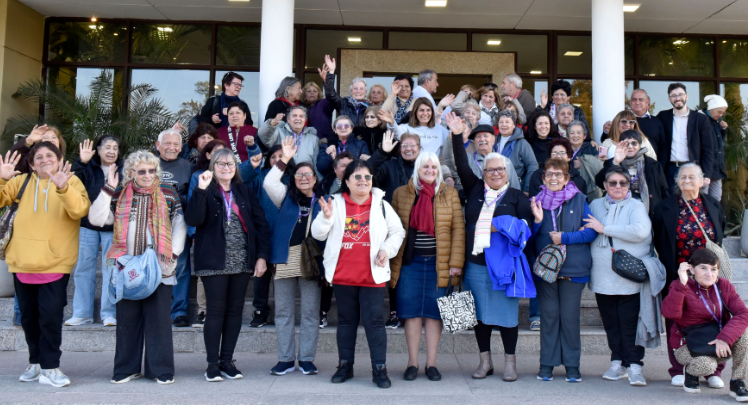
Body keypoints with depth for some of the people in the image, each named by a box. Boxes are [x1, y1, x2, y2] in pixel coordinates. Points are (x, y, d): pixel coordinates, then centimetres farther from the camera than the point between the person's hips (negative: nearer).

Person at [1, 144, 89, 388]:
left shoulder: (71, 181, -1)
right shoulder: (22, 182, 9)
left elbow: (80, 210, -19)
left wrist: (62, 188, -35)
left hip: (55, 262, -4)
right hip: (22, 261, 4)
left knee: (51, 314, -8)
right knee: (28, 315, 14)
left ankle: (49, 368, 3)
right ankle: (36, 362, 28)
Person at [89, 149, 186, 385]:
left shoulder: (168, 193, 4)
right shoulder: (120, 196, 7)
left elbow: (180, 225, 4)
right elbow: (96, 219, -2)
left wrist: (173, 254, -6)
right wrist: (108, 189, -7)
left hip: (159, 267, -2)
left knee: (159, 318, 1)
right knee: (127, 317, 7)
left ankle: (161, 370, 10)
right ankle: (127, 368, 19)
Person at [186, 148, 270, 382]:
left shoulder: (244, 192, 11)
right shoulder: (205, 191, 1)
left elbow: (261, 224, 7)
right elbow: (192, 220, -15)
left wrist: (262, 256, -1)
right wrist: (201, 190, -24)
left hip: (242, 262, 4)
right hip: (214, 262, -3)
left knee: (235, 310, 7)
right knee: (216, 310, 0)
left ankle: (227, 361, 17)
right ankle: (212, 364, 8)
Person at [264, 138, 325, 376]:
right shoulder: (286, 197, 12)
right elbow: (269, 183, -5)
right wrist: (284, 159, -8)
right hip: (285, 260, 1)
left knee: (310, 312, 3)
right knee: (283, 311, 5)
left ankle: (306, 358, 13)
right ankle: (285, 359, 15)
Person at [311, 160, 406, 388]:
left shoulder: (381, 205, 6)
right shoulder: (335, 204, 5)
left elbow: (397, 232, 11)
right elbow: (318, 234, 4)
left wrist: (387, 250, -5)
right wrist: (326, 217, -14)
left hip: (373, 275, -1)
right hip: (342, 275, 1)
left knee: (374, 320, -2)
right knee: (346, 320, 12)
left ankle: (379, 368, 5)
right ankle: (345, 365, 22)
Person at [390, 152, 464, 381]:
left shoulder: (449, 195, 6)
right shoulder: (401, 194, 8)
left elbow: (458, 230, 3)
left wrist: (456, 263, -5)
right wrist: (392, 262, 1)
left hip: (439, 264, 0)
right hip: (410, 262, 0)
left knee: (434, 313, 4)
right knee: (412, 313, 3)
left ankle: (431, 364, 14)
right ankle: (412, 363, 13)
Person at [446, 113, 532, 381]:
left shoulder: (518, 197, 7)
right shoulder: (475, 190, 12)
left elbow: (525, 228, -1)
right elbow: (462, 167, 3)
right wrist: (457, 137, -4)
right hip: (475, 263, 2)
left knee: (506, 311, 2)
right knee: (479, 313, 8)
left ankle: (510, 362, 15)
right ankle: (485, 361, 20)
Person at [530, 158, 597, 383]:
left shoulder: (579, 200, 3)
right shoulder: (537, 201, 9)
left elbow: (591, 231, -3)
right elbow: (529, 237, 8)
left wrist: (565, 238, -12)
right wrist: (537, 220, -10)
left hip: (573, 268, -1)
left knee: (570, 316, 2)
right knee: (549, 315, 5)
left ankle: (572, 365, 14)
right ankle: (547, 364, 14)